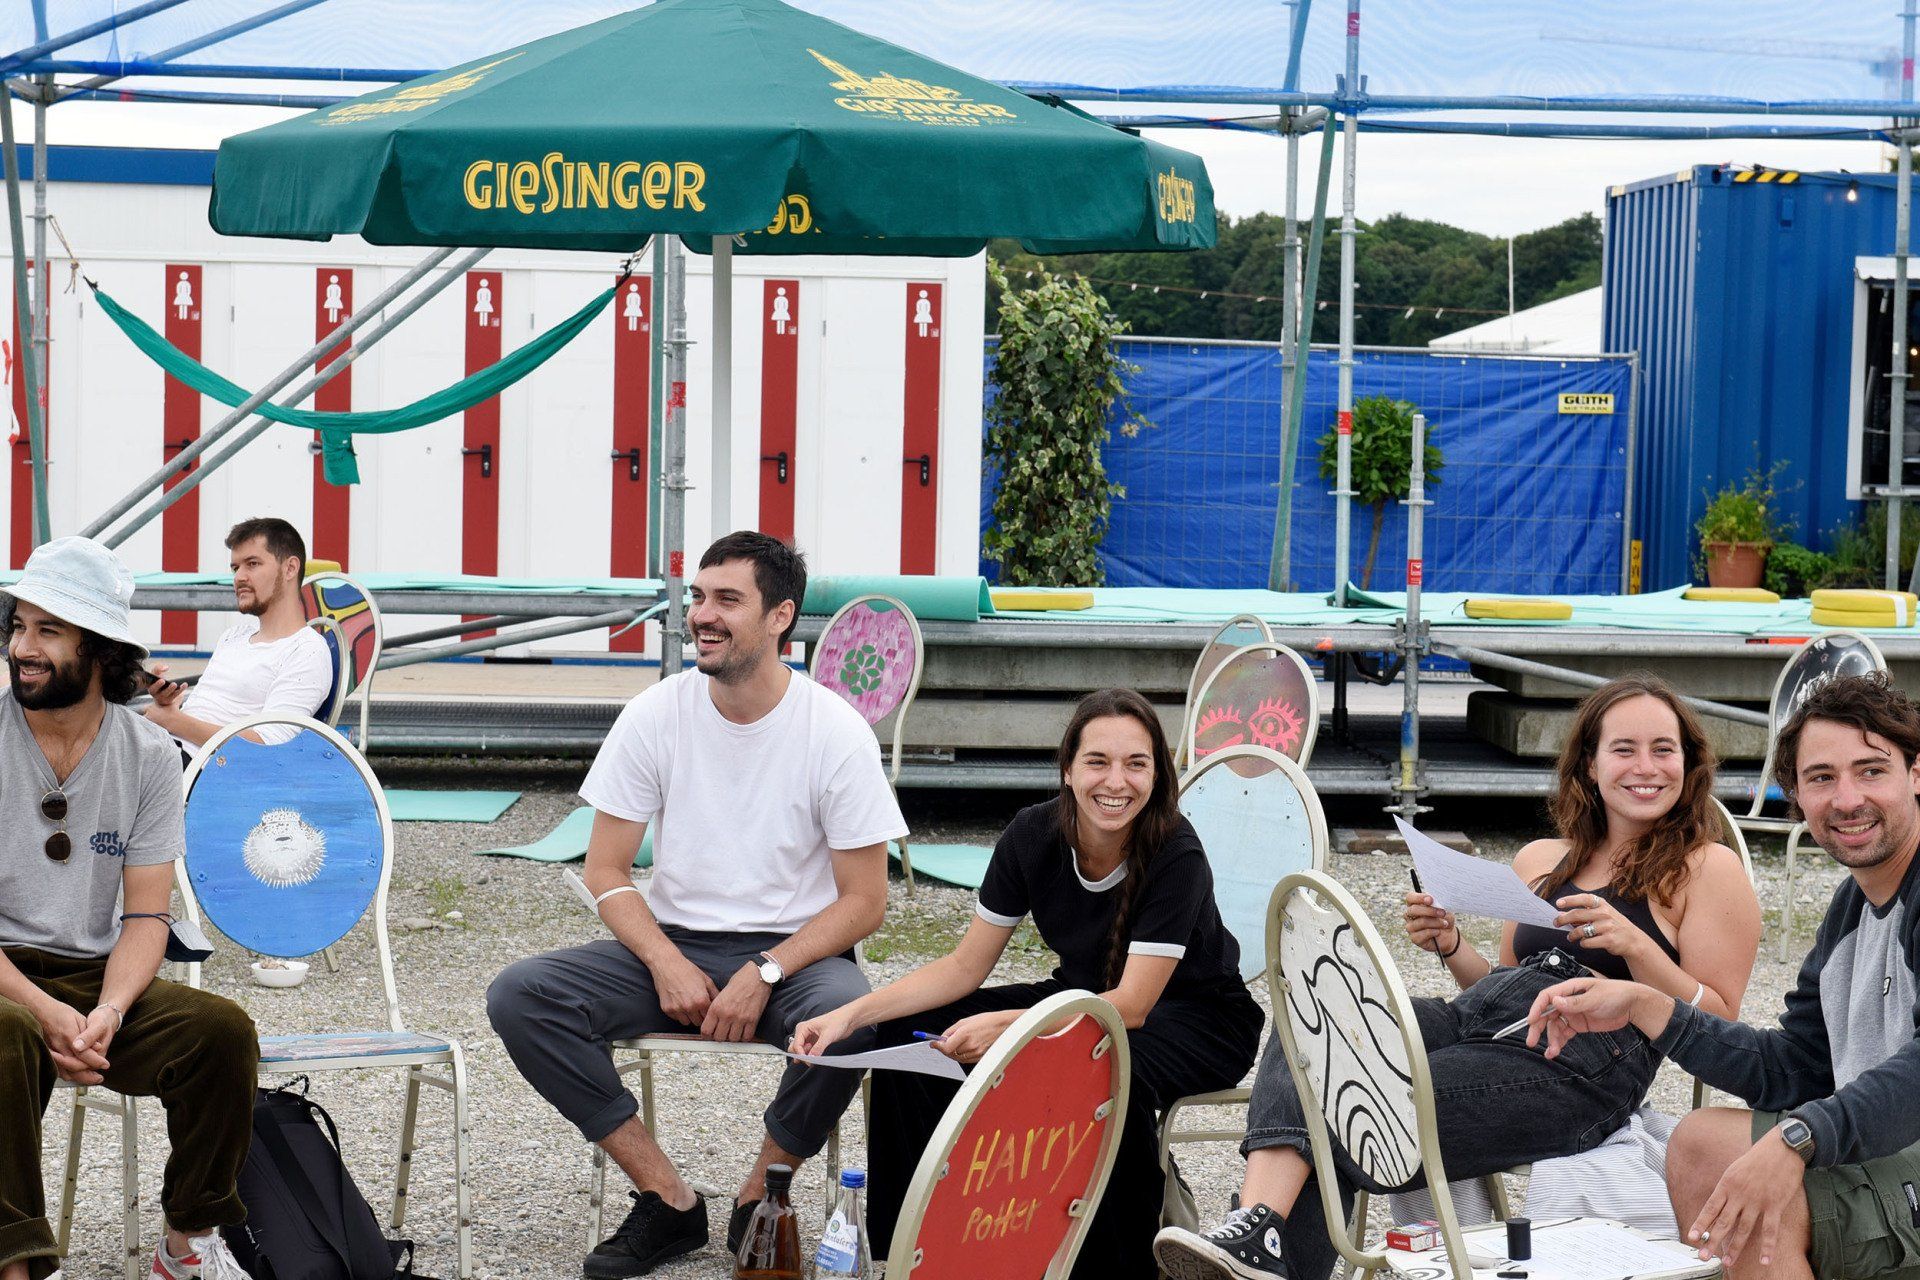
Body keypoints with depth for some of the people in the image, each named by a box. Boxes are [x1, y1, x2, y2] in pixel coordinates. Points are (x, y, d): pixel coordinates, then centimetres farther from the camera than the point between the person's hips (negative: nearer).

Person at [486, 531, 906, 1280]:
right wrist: (668, 966, -15)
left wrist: (763, 974, -20)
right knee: (518, 997, -20)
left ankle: (760, 1198, -9)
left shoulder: (837, 732, -9)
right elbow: (606, 871, 1)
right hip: (672, 943, 3)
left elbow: (864, 902, -6)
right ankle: (668, 1200, -13)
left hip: (796, 950, -3)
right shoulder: (656, 716, -2)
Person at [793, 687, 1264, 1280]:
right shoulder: (1033, 836, -12)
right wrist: (850, 1016, -19)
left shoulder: (1175, 854, -27)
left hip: (1198, 1016, -6)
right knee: (908, 1035, -11)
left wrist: (1005, 1026, -42)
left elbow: (1131, 1005, -30)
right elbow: (964, 967, -6)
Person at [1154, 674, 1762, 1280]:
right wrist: (1452, 947, 7)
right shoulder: (1541, 861, 24)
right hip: (1473, 1020, 6)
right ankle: (1257, 1226, -39)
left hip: (1579, 1067, -6)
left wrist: (1634, 944, -14)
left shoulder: (1708, 868, 7)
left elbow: (1717, 1028, 0)